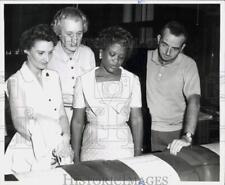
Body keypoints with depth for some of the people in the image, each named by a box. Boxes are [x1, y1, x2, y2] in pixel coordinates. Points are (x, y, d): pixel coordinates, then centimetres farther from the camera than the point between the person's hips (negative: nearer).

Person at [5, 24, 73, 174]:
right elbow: (19, 123, -14)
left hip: (59, 152, 4)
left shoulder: (54, 77, 9)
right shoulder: (15, 81, -6)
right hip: (29, 155, -4)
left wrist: (66, 138, -12)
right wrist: (51, 145, -26)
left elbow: (62, 114, 7)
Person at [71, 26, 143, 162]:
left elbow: (137, 120, 2)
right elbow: (77, 121, 1)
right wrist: (76, 158, 0)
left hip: (124, 149, 1)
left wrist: (138, 156, -1)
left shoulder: (132, 81, 1)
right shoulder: (84, 81, -2)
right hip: (92, 148, 0)